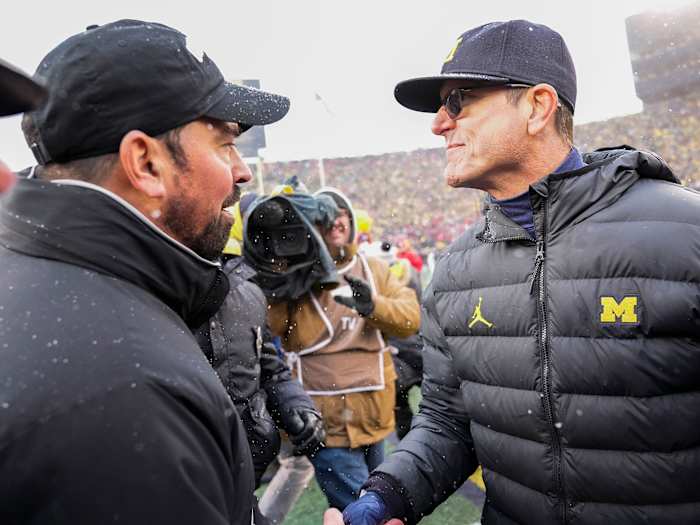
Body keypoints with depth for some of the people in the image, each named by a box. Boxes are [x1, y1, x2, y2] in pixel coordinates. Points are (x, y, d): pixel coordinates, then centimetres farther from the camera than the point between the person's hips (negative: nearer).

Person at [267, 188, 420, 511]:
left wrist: (374, 304, -24)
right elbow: (265, 324, -16)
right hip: (325, 418, -4)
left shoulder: (374, 270, 7)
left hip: (373, 413, 5)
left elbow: (410, 318, -6)